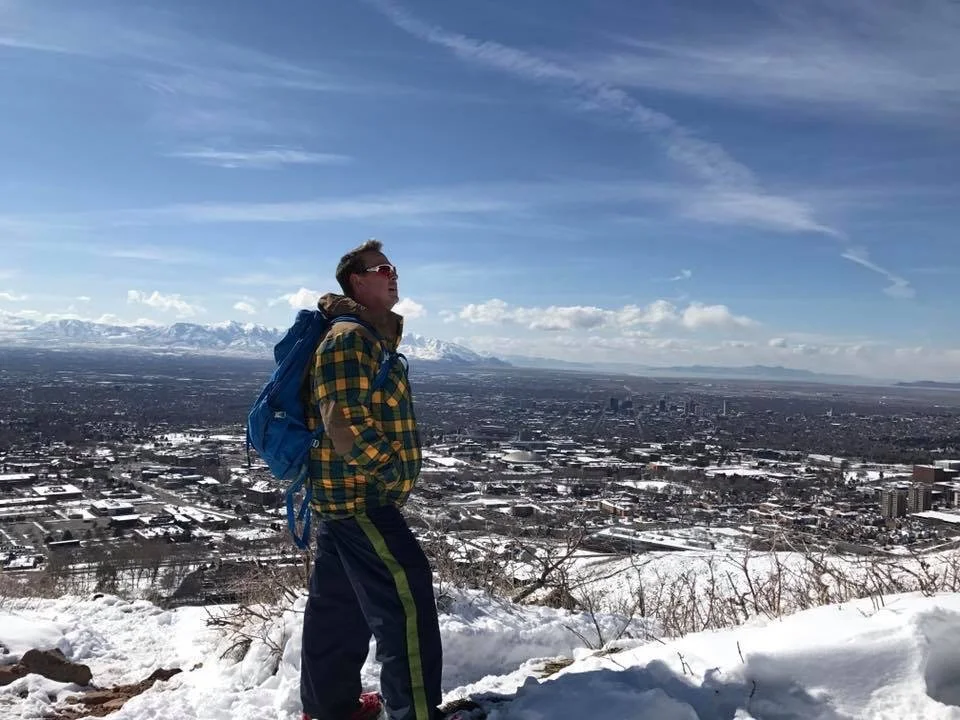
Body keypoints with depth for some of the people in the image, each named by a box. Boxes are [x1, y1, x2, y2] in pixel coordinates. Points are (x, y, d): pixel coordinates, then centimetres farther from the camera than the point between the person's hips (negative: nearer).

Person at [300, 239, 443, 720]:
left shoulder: (375, 337, 16)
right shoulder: (348, 338, -16)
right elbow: (342, 420, -24)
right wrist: (390, 469, -15)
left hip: (348, 495, 11)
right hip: (361, 495, -11)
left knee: (340, 605, 18)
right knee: (407, 598, -8)